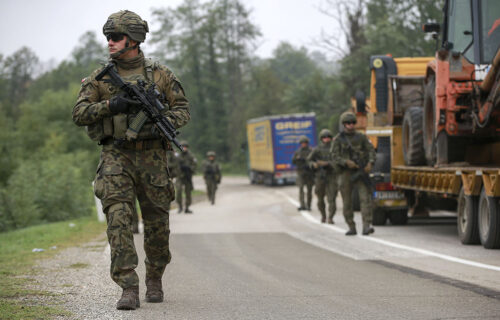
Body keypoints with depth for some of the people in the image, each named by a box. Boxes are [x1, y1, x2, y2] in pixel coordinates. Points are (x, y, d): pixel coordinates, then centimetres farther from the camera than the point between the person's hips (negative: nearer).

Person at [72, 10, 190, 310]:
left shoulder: (160, 74, 4)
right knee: (119, 218, -16)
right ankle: (129, 289, -18)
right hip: (116, 155, -1)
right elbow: (79, 113, 0)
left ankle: (155, 280, 31)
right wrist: (110, 105, -17)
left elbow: (183, 109, 6)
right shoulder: (100, 78, 5)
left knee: (157, 223, 8)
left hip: (152, 157, 1)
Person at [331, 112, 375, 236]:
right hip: (346, 173, 0)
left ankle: (366, 226, -21)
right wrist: (346, 162, -19)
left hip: (360, 172, 0)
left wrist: (370, 163, -14)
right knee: (347, 201, 4)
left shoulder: (361, 137, 7)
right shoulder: (338, 139, 4)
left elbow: (371, 150, 4)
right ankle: (351, 227, 14)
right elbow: (335, 156, -2)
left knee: (365, 198, -15)